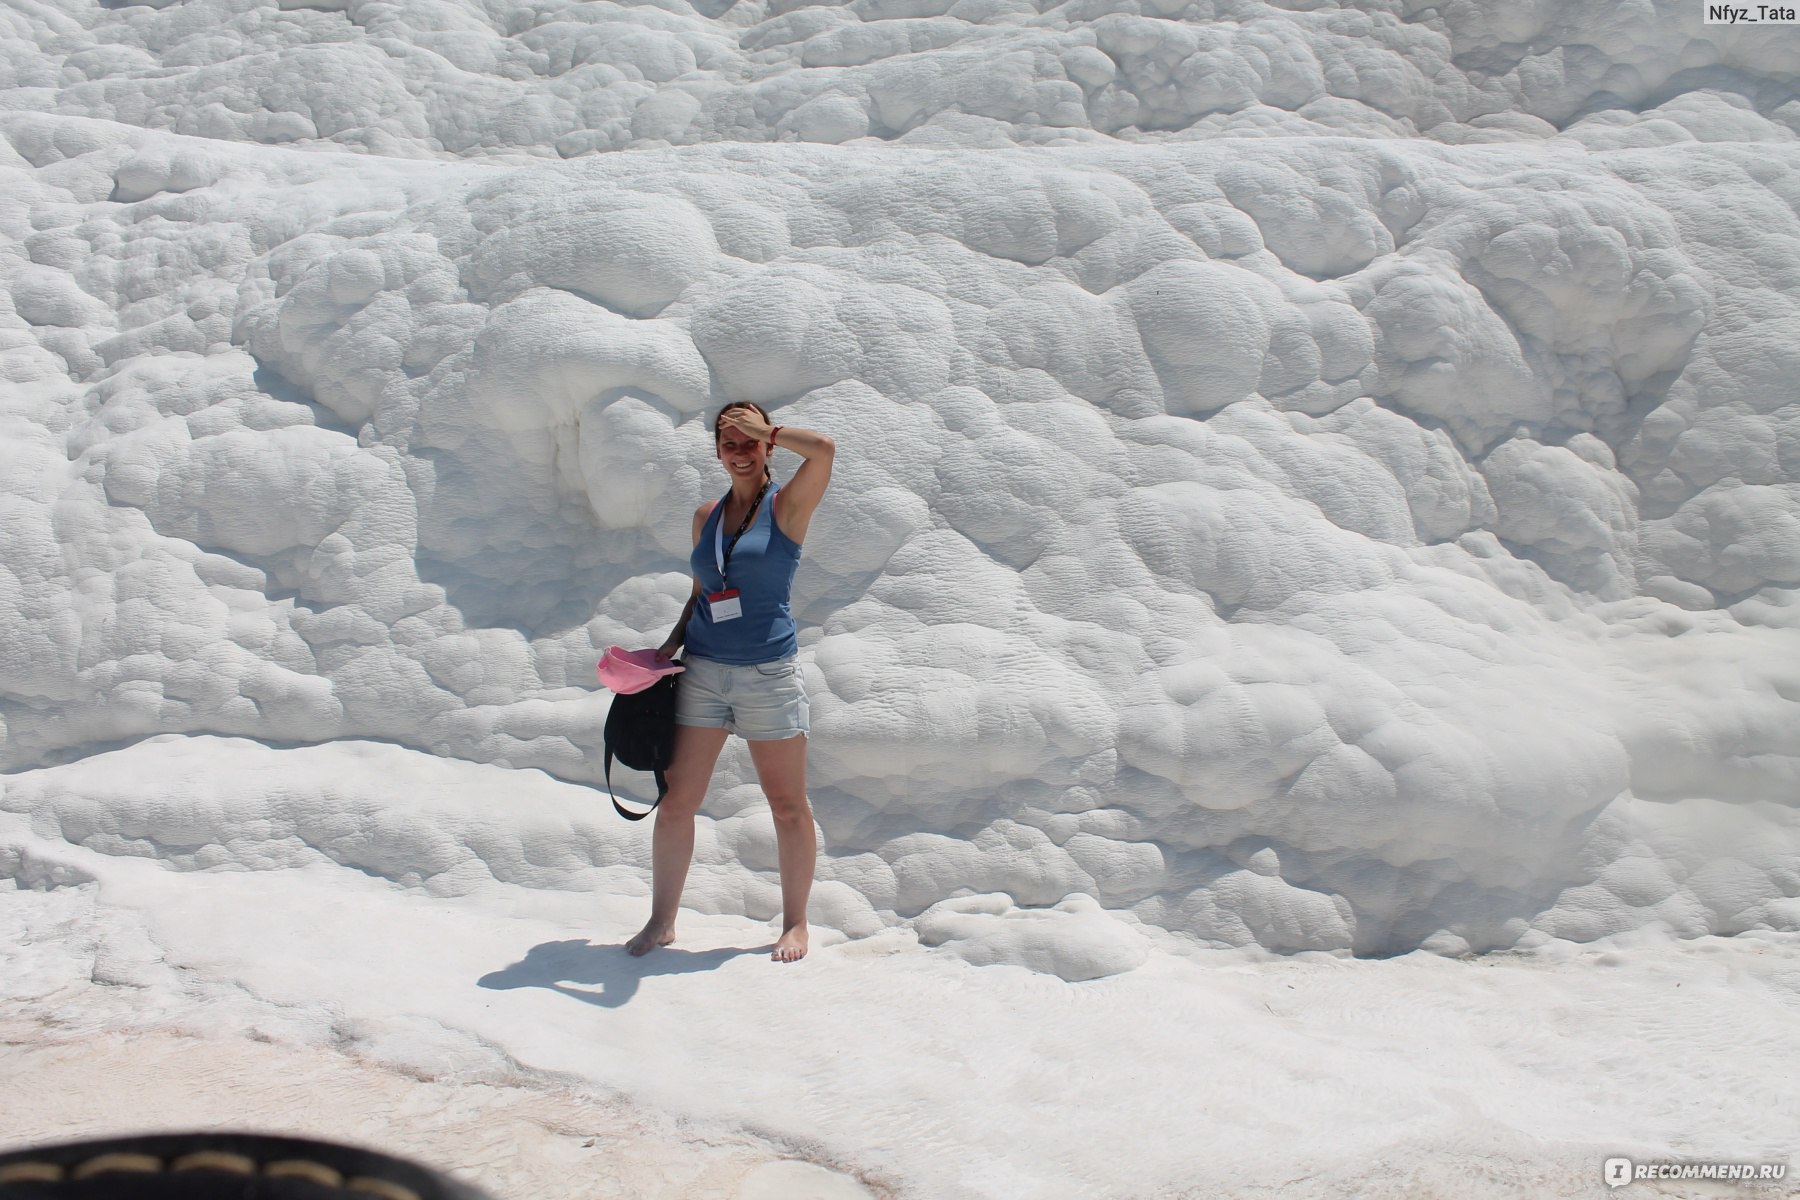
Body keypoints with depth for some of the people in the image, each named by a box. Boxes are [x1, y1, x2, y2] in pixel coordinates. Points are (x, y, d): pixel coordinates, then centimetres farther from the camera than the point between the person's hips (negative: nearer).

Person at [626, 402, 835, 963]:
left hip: (768, 673, -4)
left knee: (788, 806, 4)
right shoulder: (706, 515, 12)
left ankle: (795, 923, 19)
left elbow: (823, 448, -22)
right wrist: (670, 644, 9)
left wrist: (764, 429, -9)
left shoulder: (787, 506, -2)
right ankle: (661, 920, 17)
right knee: (675, 801, 3)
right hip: (702, 671, 4)